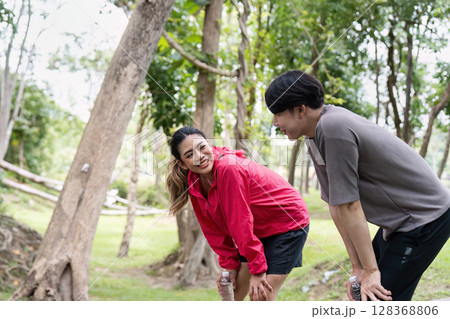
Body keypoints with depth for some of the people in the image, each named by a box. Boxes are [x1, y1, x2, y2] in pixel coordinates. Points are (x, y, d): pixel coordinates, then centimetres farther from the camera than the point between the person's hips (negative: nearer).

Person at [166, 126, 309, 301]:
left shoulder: (229, 168, -30)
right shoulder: (194, 184, -6)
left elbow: (241, 222, -27)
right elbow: (214, 229, 3)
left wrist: (258, 270, -21)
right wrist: (230, 265, -2)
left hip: (288, 224, -8)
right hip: (257, 232, 8)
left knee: (261, 298, -13)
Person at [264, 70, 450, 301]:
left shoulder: (334, 128, -27)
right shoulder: (315, 137, 3)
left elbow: (349, 206, -24)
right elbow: (336, 206, 3)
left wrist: (371, 270, -20)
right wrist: (358, 268, 2)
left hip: (425, 219, -10)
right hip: (398, 221, 10)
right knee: (362, 298, 14)